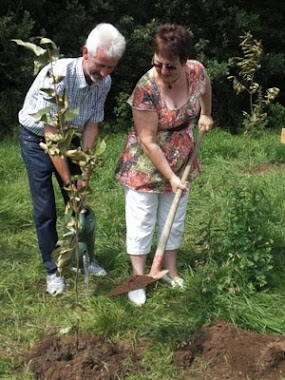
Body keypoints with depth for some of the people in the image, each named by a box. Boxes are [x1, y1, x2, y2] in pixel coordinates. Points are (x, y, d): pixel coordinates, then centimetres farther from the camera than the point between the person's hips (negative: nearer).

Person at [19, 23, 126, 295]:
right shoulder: (58, 75, -34)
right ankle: (52, 270, 12)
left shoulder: (104, 82, -15)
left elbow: (91, 126, -8)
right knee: (45, 208, -3)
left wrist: (84, 174, -11)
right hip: (37, 139, -5)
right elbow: (51, 136, -32)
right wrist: (68, 181, -28)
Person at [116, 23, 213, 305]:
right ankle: (138, 278, 19)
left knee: (174, 221, 17)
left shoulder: (196, 71, -14)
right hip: (146, 168, -5)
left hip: (181, 163, 5)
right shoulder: (146, 89, -28)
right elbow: (148, 142, -24)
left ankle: (171, 271, 33)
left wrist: (206, 115, 20)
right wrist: (171, 177, -21)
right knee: (141, 224, 5)